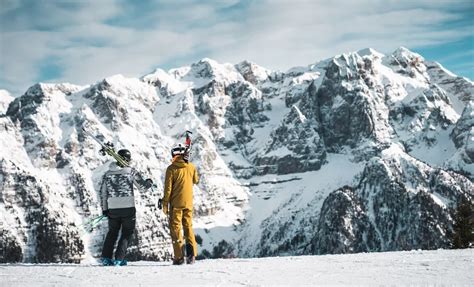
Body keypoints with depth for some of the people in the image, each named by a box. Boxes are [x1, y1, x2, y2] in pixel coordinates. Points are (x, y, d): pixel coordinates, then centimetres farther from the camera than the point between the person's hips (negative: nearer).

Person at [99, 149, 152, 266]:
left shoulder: (107, 174, 7)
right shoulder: (131, 171, -4)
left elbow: (103, 193, 8)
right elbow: (143, 185, 0)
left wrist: (104, 208, 16)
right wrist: (149, 182, 22)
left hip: (113, 209, 4)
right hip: (128, 208, -4)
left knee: (112, 232, 21)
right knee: (127, 233, 10)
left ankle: (106, 257, 13)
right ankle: (119, 258, 2)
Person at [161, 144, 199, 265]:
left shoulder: (171, 168, -10)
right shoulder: (191, 167, 2)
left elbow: (168, 188, -10)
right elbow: (196, 180, 19)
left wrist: (165, 204, -4)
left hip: (176, 204, -4)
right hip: (188, 203, 4)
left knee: (175, 228, 3)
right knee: (188, 227, 14)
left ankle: (179, 257, -2)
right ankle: (191, 251, -4)